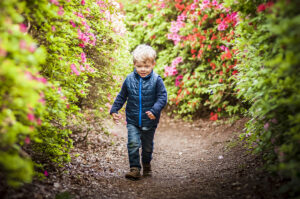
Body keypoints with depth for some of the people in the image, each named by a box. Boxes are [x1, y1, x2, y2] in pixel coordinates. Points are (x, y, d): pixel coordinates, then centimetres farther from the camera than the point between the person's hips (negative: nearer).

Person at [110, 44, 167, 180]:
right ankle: (135, 168, -5)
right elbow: (121, 96, 8)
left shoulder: (156, 80, -12)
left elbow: (162, 97, -13)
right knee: (133, 143, -13)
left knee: (147, 146, 15)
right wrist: (114, 110, 2)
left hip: (149, 120, -1)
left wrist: (155, 110, -28)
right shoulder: (129, 79, -4)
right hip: (132, 120, 1)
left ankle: (146, 164, 40)